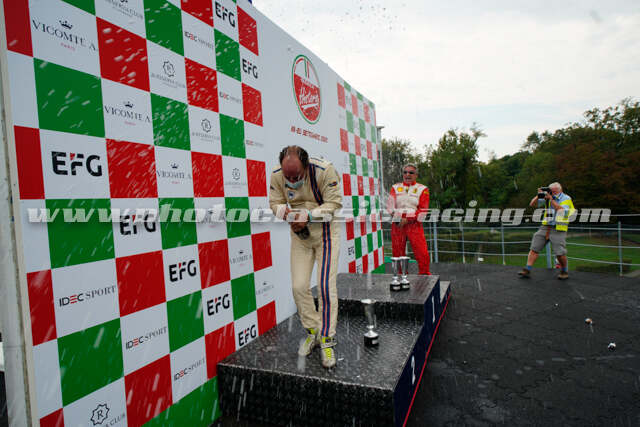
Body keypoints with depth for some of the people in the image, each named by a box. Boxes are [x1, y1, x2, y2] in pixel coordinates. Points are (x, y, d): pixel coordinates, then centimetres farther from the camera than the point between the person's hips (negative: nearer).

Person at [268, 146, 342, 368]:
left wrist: (308, 214, -28)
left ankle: (327, 340, 8)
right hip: (299, 233, 4)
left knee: (326, 287, -8)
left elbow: (334, 203, -16)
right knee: (299, 286, 1)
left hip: (326, 232, -3)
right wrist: (287, 212, -21)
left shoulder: (325, 170, -22)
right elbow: (275, 202, 1)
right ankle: (312, 331, 23)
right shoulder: (277, 175, -10)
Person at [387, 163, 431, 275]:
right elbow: (390, 207, 4)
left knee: (422, 254, -10)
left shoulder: (422, 189, 8)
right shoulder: (395, 188, 14)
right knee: (398, 255, 6)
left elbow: (423, 210, -2)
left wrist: (408, 219, -13)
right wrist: (405, 214, -12)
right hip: (397, 225, 2)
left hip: (414, 224, -2)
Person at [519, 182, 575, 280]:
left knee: (560, 253, -6)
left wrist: (551, 199, -20)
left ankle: (564, 272, 18)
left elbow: (563, 212, -20)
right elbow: (532, 204, 7)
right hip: (545, 227, 4)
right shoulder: (547, 196, 8)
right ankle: (527, 270, -2)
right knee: (534, 248, -3)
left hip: (558, 229, -4)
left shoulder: (566, 198, -3)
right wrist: (539, 195, -10)